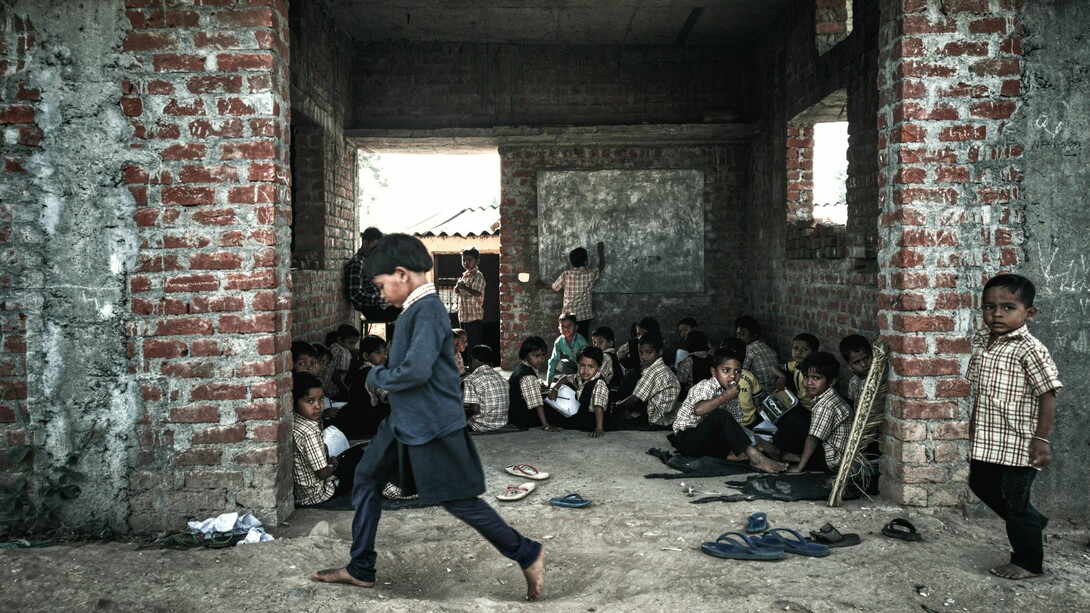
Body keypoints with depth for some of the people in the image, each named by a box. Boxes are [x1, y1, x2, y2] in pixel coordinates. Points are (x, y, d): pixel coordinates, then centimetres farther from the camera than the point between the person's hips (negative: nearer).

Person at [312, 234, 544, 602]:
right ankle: (360, 569, 23)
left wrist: (375, 376, -11)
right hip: (405, 422, 10)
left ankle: (527, 554, 14)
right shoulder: (416, 309, 10)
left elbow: (416, 371, -28)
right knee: (366, 478, 12)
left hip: (431, 426, -10)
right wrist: (384, 375, 6)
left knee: (457, 500, 0)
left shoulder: (427, 309, -20)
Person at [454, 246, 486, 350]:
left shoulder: (478, 275, -10)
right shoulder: (464, 275, 16)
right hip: (463, 316, 9)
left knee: (474, 345, -7)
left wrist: (464, 287, -24)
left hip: (474, 317, -9)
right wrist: (457, 288, 2)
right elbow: (460, 292, 22)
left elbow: (478, 293, -22)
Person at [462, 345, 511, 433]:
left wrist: (463, 413, -2)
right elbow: (509, 405, 9)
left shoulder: (470, 381, -12)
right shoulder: (501, 378, 7)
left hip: (481, 429, -7)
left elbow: (475, 408, -20)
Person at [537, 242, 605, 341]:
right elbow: (601, 266, 14)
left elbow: (554, 287, 6)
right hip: (584, 315, 0)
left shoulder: (566, 274, -9)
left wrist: (543, 286, 26)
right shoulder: (591, 274, -8)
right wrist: (601, 251, 26)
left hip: (568, 315, 0)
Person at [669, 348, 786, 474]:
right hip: (687, 439, -9)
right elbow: (698, 410, -35)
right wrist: (726, 397, -29)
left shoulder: (725, 391, 10)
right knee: (719, 415, -31)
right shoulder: (705, 386, -13)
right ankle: (755, 457, -33)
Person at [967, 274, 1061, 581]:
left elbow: (1048, 395, -20)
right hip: (985, 440, 8)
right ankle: (1032, 521, 44)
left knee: (1013, 501, 3)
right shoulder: (981, 341, 4)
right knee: (981, 485, 22)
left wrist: (1041, 439, -21)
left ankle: (1028, 562, 23)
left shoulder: (1030, 350, -19)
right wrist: (974, 420, 21)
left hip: (1017, 444, -8)